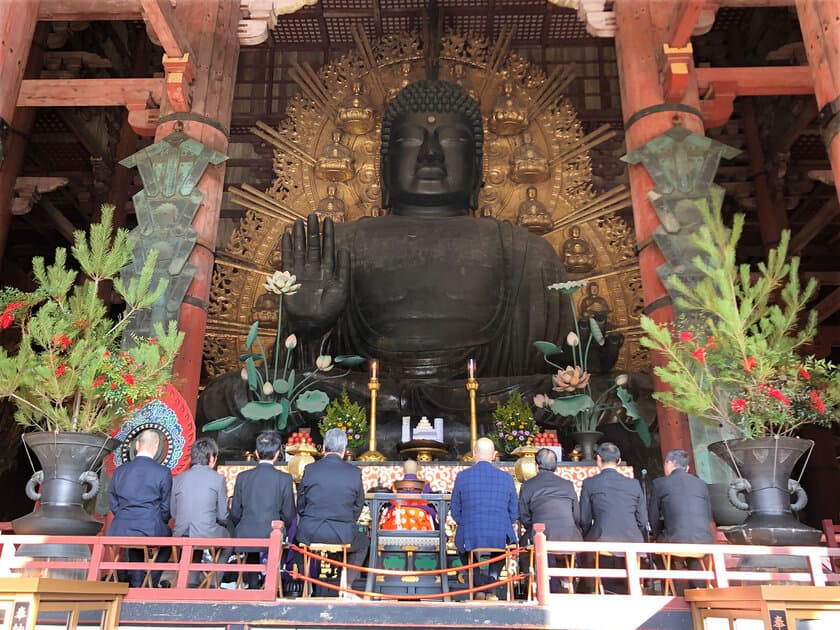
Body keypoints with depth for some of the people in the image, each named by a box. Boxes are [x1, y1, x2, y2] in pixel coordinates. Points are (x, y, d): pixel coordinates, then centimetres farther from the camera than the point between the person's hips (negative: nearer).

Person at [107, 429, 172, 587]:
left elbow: (113, 505, 12)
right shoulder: (163, 472, -6)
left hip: (120, 530, 4)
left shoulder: (119, 471, 4)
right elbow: (166, 508, 0)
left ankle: (137, 585, 36)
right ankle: (152, 582, 24)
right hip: (151, 530, -3)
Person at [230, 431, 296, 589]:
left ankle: (253, 584, 35)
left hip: (246, 535, 3)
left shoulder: (243, 477, -2)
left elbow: (235, 513, 4)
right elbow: (288, 515, -3)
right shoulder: (284, 478, -8)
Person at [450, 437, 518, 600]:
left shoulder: (462, 476, -2)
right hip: (501, 538, 1)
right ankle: (493, 575, 16)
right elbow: (514, 513, 7)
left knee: (461, 543, 34)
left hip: (470, 538, -1)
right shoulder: (506, 478, 1)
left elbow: (455, 511, 6)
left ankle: (476, 577, 9)